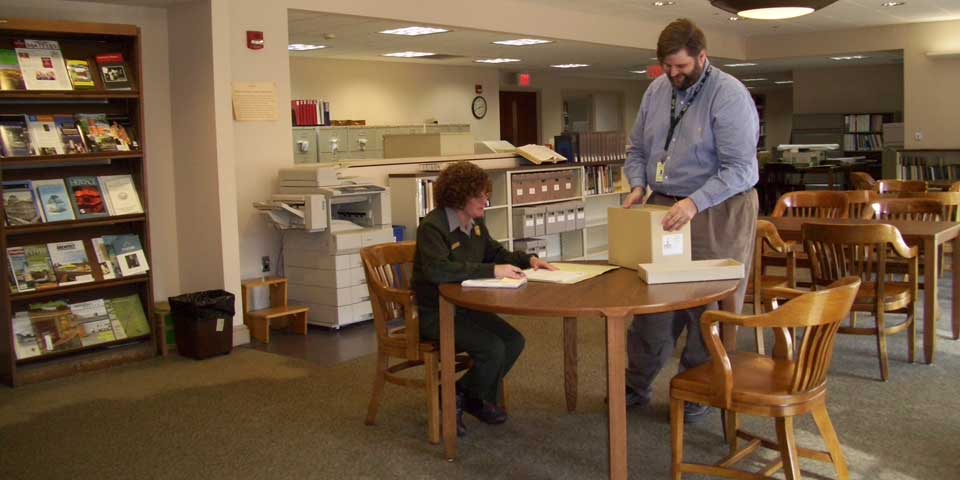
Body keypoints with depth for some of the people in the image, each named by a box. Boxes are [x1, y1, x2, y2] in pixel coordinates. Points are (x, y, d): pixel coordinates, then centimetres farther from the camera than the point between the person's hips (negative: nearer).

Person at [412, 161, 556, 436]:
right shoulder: (432, 227, -20)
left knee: (514, 342, -6)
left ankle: (465, 395, 11)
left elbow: (496, 252, 23)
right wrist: (492, 271, -37)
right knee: (492, 348, -23)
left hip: (466, 307, 9)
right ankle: (464, 398, 7)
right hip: (434, 313, -9)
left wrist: (528, 260, 3)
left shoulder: (475, 223, 7)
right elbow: (437, 270, -37)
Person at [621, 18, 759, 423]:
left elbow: (739, 168, -20)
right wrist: (638, 186, -3)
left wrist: (695, 203, -30)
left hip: (718, 212, -6)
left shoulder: (729, 95, -15)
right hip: (664, 208, 6)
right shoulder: (656, 90, 6)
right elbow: (638, 149, 15)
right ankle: (636, 385, 23)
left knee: (709, 307, 3)